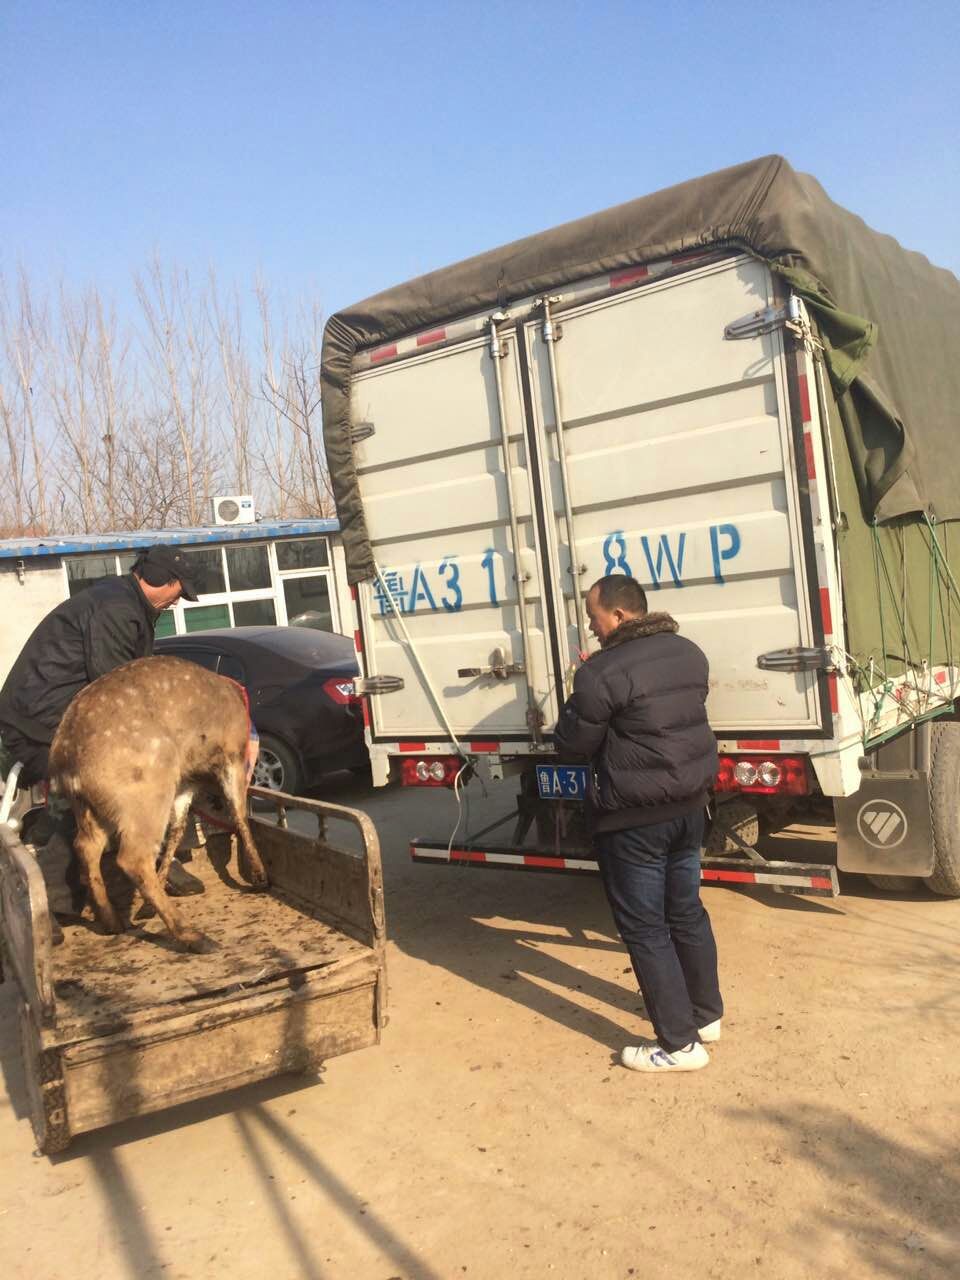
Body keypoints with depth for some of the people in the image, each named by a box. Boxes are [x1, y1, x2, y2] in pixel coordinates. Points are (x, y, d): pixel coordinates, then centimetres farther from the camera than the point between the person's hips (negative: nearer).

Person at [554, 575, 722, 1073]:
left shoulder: (603, 672, -20)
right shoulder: (688, 653, 5)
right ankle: (706, 1014, 35)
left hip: (634, 817, -8)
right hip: (688, 803, 8)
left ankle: (679, 1044, 10)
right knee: (686, 911, 21)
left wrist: (582, 693, 4)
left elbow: (572, 742, -12)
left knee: (644, 927, 3)